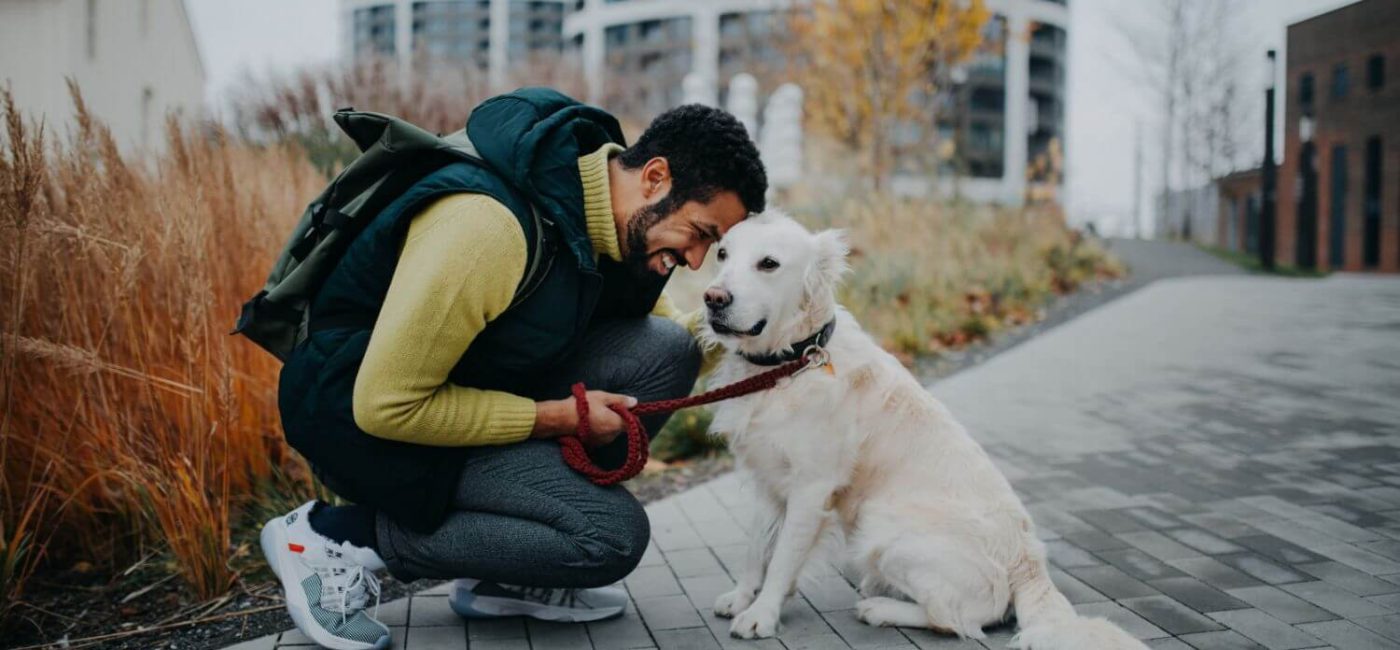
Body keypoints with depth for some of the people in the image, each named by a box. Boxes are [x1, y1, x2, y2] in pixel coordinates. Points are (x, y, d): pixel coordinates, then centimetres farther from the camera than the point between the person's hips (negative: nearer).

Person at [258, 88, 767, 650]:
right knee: (613, 535, -19)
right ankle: (340, 536, -5)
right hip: (363, 421, -8)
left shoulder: (616, 221, -4)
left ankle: (506, 577, 3)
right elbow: (385, 404, -27)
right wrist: (554, 417, -21)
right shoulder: (490, 224, -31)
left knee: (667, 352, -9)